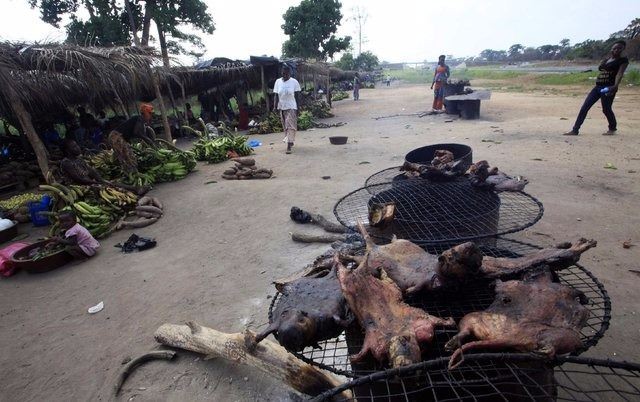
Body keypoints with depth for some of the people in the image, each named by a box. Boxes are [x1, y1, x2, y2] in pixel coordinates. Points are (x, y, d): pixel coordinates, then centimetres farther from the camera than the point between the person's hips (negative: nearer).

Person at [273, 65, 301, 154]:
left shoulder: (294, 82, -4)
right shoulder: (278, 81, 4)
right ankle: (290, 142, 28)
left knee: (291, 126, -10)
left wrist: (297, 108, -7)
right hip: (282, 107, 4)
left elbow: (297, 96, -2)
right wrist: (275, 107, -5)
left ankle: (289, 146, -13)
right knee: (285, 127, 11)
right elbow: (276, 96, 5)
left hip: (291, 107, -4)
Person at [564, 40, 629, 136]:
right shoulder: (605, 61, 18)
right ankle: (575, 130, -5)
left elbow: (620, 73, -16)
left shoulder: (623, 60, -2)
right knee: (584, 107, -3)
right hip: (597, 87, 7)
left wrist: (615, 86, -30)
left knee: (606, 109, -2)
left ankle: (612, 128, 22)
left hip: (608, 88, -7)